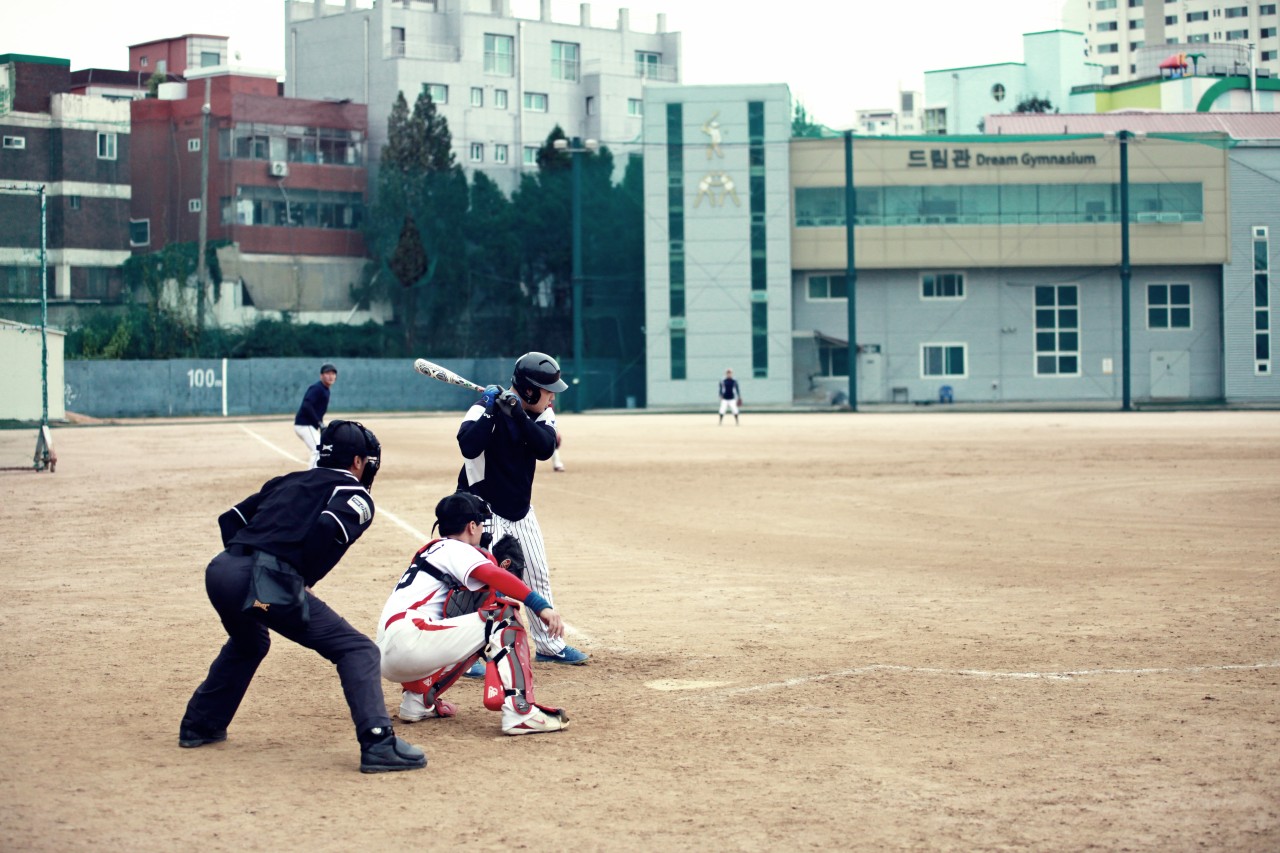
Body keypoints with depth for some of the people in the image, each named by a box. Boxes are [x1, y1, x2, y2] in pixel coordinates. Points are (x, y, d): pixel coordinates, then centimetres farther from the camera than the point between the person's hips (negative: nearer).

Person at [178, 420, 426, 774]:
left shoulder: (287, 482, 30)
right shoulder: (356, 496, 10)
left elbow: (230, 519, 25)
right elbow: (327, 528, -12)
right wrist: (303, 580, 0)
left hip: (220, 570, 7)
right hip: (270, 583, -7)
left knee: (247, 644, 37)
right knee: (356, 650, -1)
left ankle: (199, 726, 42)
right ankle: (378, 742, -16)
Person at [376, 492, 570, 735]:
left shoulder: (431, 550, 27)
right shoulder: (454, 549, 2)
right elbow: (493, 576, -18)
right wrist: (541, 606, -26)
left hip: (386, 657, 9)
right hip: (407, 640, -9)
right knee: (503, 618, -8)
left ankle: (418, 698, 17)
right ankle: (519, 713, -24)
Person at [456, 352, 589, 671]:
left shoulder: (542, 414, -2)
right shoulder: (486, 407, -21)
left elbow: (545, 448, -21)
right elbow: (469, 446, -37)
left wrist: (516, 414, -31)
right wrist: (491, 409, -37)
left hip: (521, 509, 7)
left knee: (539, 578, 15)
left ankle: (549, 644, 29)